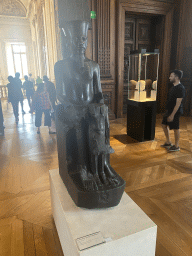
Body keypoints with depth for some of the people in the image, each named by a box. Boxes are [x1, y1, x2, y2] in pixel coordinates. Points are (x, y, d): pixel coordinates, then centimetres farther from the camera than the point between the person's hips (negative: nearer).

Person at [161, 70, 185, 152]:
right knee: (164, 125, 15)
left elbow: (178, 103, -22)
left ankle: (176, 146, 16)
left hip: (175, 112, -10)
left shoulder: (180, 88, -18)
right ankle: (168, 142, 29)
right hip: (169, 110, 10)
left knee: (175, 128, 1)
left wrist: (172, 115, -24)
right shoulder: (173, 87, 11)